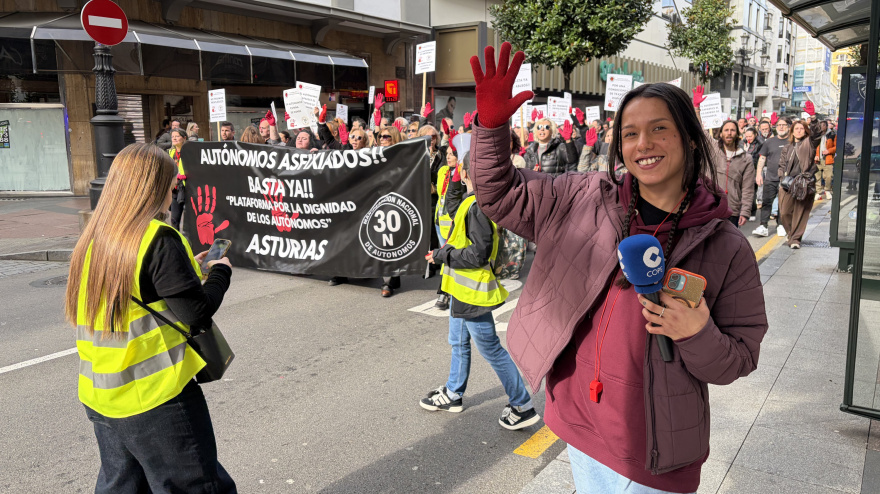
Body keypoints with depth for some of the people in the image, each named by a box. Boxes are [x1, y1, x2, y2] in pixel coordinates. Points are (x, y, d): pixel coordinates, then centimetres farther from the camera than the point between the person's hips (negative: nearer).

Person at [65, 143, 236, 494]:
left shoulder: (92, 240, 6)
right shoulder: (159, 239, -17)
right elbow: (197, 313, -17)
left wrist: (187, 269, 15)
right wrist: (221, 272, -1)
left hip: (101, 397, 8)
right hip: (156, 399, -7)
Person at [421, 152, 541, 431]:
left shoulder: (477, 206, -24)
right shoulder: (471, 202, 9)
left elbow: (479, 254, -26)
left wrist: (442, 256, -17)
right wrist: (445, 252, 13)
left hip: (473, 291, -10)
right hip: (462, 287, 10)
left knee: (490, 349, -1)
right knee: (459, 342, 22)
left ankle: (523, 407, 11)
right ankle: (453, 394, 39)